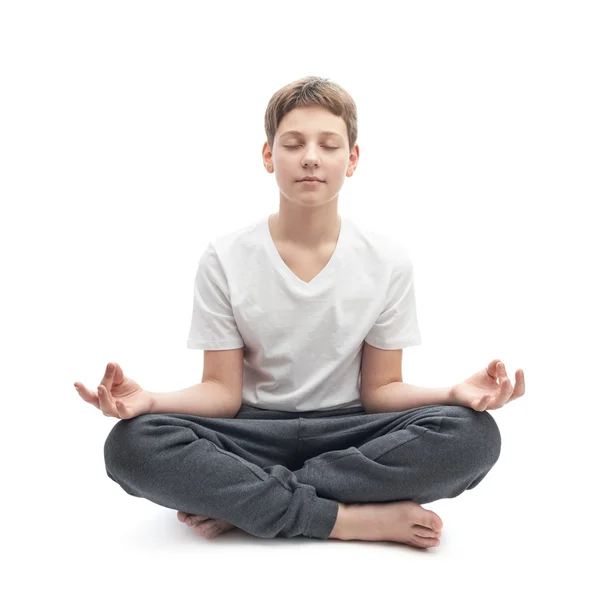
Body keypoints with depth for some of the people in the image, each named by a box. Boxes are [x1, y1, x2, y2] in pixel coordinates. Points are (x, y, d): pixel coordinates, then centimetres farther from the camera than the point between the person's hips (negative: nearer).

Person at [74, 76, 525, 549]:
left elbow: (379, 389, 0)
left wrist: (455, 392, -20)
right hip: (255, 432, 0)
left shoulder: (388, 261, -2)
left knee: (473, 433, -28)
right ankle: (354, 519, -25)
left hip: (347, 434, 1)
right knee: (132, 445, -29)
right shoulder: (226, 259, -3)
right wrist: (149, 400, -24)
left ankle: (238, 503, -22)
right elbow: (223, 391, -4)